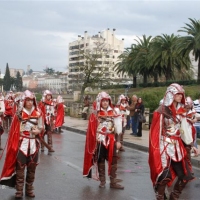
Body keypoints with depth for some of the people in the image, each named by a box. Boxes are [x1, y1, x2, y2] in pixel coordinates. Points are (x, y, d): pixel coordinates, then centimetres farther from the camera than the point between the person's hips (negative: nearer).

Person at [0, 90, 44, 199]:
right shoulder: (19, 113, -7)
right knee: (20, 168, -2)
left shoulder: (38, 113, 1)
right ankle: (19, 191, 5)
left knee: (32, 168, 10)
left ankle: (29, 189, 22)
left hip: (34, 143, 3)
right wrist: (14, 145, -9)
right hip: (22, 143, -3)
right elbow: (14, 130, -4)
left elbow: (41, 127, 10)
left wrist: (38, 131, -13)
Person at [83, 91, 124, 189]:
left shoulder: (113, 113, 5)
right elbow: (92, 129, -2)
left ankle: (113, 182, 6)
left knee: (113, 161, 0)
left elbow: (117, 128, 6)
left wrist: (118, 141, 1)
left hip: (111, 140, 2)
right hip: (100, 140, -2)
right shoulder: (95, 114, -3)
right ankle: (102, 181, 18)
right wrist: (94, 142, -6)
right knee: (100, 161, 7)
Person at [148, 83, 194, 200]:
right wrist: (158, 150, -12)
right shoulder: (162, 111, -11)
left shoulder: (181, 110, 8)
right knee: (165, 175, -9)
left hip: (177, 146, 7)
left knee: (185, 175, 5)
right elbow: (156, 131, -10)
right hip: (165, 146, -7)